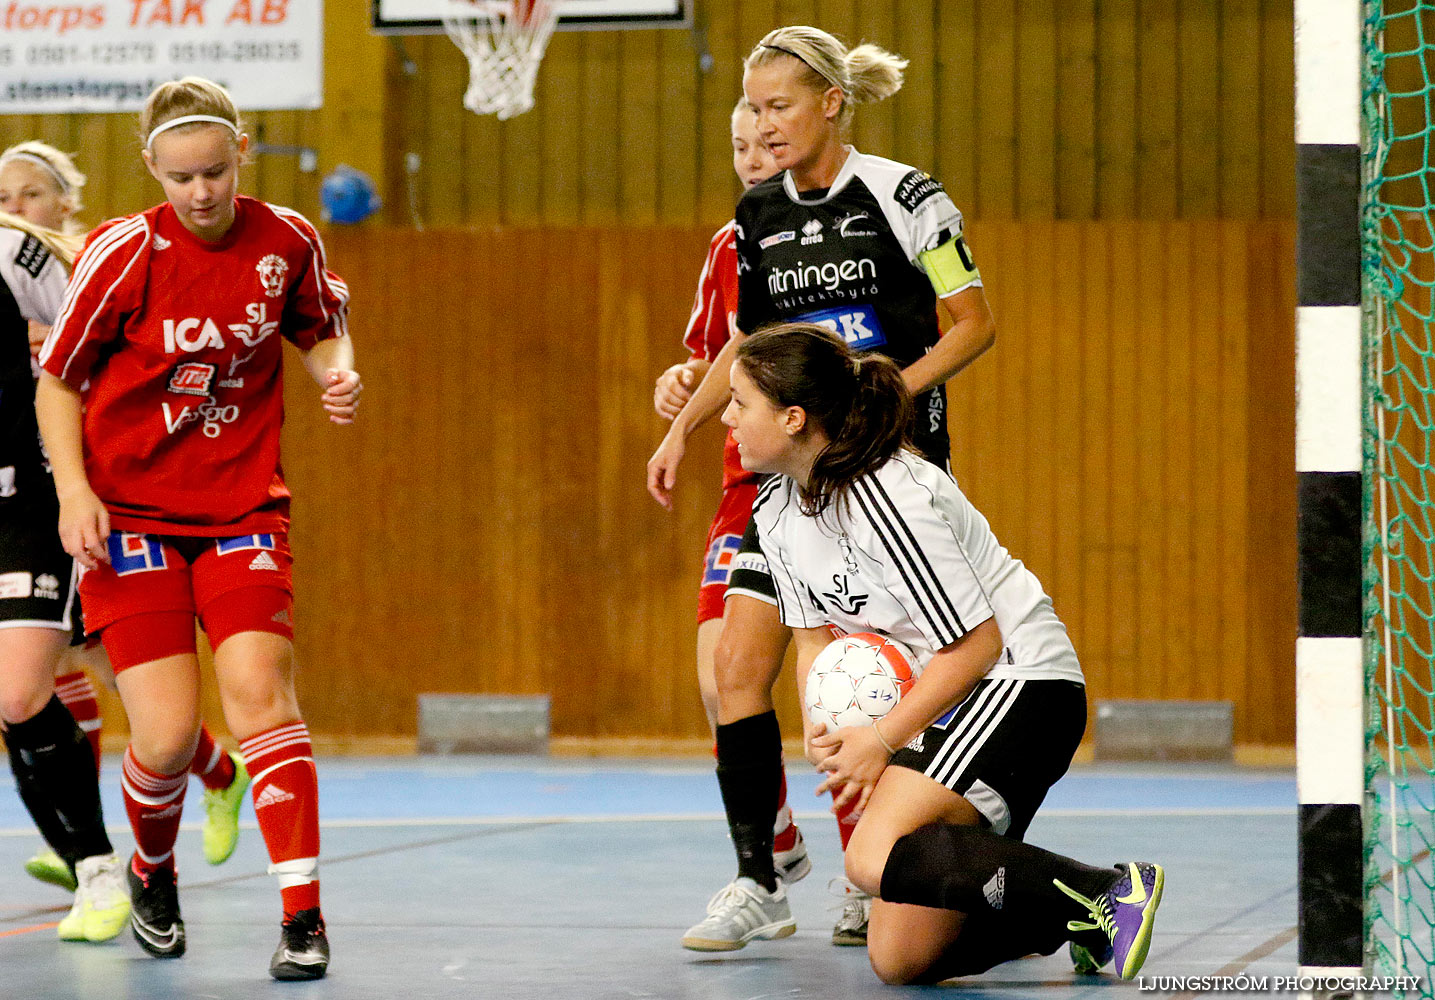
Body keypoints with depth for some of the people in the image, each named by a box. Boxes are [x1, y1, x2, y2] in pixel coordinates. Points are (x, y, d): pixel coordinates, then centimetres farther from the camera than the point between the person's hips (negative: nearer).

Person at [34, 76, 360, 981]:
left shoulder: (287, 242, -2)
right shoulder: (125, 253, -10)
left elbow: (320, 328, 18)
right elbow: (57, 378, 0)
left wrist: (336, 370, -4)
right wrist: (74, 488, -13)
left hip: (243, 508, 2)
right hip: (130, 513, -2)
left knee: (260, 691, -17)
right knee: (166, 735, -8)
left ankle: (303, 916, -15)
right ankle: (152, 874, 25)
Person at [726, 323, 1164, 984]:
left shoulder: (884, 497, -22)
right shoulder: (776, 513, 5)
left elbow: (975, 644, -20)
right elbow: (816, 639, 13)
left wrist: (883, 740, -17)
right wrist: (822, 730, -7)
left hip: (1019, 680, -9)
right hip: (933, 701, 9)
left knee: (876, 859, -32)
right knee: (899, 960, -1)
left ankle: (1111, 897, -26)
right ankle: (1077, 917, 16)